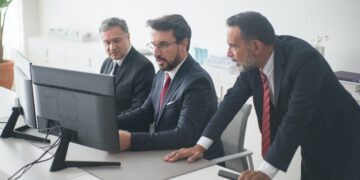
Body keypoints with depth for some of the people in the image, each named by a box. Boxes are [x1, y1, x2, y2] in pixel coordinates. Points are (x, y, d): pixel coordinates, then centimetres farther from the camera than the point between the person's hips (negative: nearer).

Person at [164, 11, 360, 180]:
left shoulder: (303, 58, -32)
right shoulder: (253, 61, -11)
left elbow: (296, 117, -37)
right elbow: (233, 98, -6)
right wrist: (201, 145, -13)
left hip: (341, 143, -6)